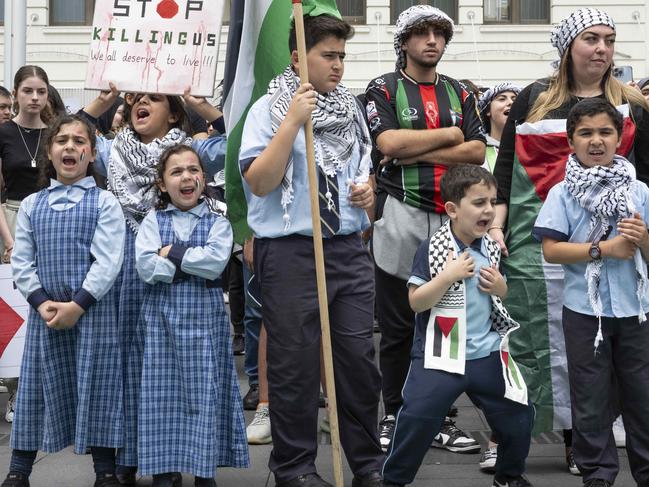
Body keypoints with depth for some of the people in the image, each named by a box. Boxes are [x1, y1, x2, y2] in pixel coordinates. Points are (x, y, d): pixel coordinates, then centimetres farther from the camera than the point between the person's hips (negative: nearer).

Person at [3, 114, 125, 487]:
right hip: (44, 311, 3)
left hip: (93, 311, -3)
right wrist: (41, 302, -9)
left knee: (96, 388, 1)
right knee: (38, 387, 8)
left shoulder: (104, 202, -1)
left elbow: (108, 262, -9)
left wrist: (78, 304, -16)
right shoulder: (31, 205, 9)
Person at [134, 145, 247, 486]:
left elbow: (216, 262, -14)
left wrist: (172, 252, -9)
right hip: (161, 316, 1)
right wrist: (194, 261, -10)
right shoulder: (153, 221, 5)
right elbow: (145, 267, -9)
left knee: (205, 392, 1)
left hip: (204, 316, -1)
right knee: (162, 393, 4)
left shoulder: (217, 221, 3)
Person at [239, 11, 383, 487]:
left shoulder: (350, 109, 13)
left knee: (360, 357, 6)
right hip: (292, 251, -5)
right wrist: (293, 120, -17)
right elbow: (259, 182, -14)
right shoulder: (269, 108, -3)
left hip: (350, 248, 5)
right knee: (296, 363, 2)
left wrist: (368, 192, 2)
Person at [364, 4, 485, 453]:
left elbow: (477, 151, 1)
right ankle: (395, 416, 15)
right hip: (401, 215, -4)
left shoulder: (460, 93, 14)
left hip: (451, 218, 4)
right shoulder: (384, 89, 3)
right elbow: (389, 143, -15)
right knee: (397, 327, 3)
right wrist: (449, 135, -5)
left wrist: (415, 152, -9)